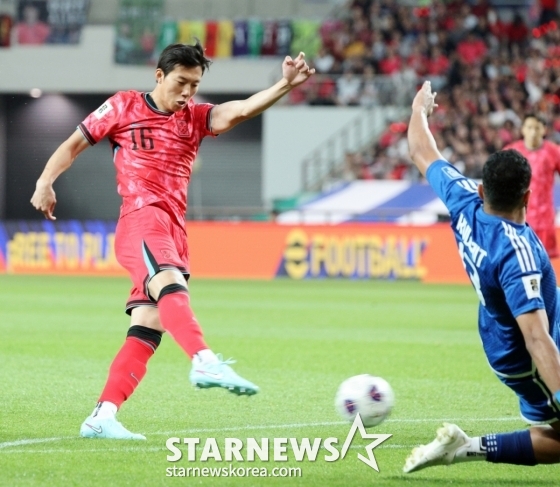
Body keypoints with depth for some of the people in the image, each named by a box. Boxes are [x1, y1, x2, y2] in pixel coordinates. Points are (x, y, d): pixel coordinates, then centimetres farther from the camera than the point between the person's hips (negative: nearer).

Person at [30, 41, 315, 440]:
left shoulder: (195, 118, 16)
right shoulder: (124, 107, 9)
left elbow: (240, 110, -1)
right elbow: (76, 142, 15)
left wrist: (285, 85, -17)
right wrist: (46, 181, 0)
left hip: (174, 230, 5)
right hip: (141, 218, -5)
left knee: (147, 329, -1)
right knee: (170, 285, -32)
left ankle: (103, 417, 0)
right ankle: (205, 361, -54)